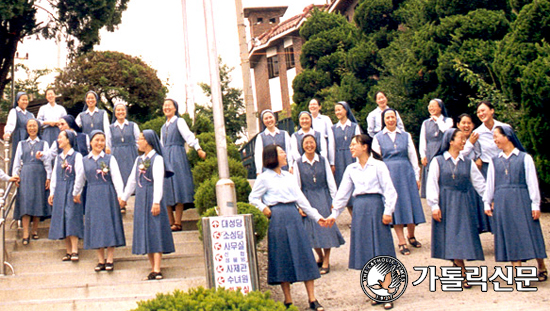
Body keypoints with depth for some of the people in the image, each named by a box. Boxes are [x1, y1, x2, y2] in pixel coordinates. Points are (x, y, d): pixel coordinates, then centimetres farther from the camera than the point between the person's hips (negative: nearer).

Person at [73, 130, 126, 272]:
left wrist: (120, 195, -16)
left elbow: (116, 178, -6)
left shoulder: (110, 159, 0)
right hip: (92, 196, 2)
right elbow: (80, 179, 19)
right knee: (95, 225, 4)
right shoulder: (84, 161, 7)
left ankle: (110, 260, 5)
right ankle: (101, 260, 11)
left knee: (109, 223, -1)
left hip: (108, 195, -2)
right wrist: (76, 193, 29)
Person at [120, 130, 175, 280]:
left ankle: (157, 270, -12)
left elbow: (158, 181, -14)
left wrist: (156, 202, -21)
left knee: (155, 231, -9)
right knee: (145, 233, 6)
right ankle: (153, 270, 9)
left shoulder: (157, 159, -6)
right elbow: (132, 180, 23)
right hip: (140, 198, 8)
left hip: (152, 198, -8)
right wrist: (124, 197, 25)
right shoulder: (139, 159, 16)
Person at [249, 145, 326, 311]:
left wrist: (316, 216, 14)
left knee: (304, 255, 0)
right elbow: (253, 198, 5)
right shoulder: (265, 178, 2)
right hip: (278, 218, -5)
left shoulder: (289, 176, 16)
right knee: (283, 258, -1)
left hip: (294, 216, 5)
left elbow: (300, 198, 17)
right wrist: (263, 208, -13)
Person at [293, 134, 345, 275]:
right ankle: (320, 257, 22)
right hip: (308, 198, 0)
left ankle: (326, 261, 4)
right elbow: (297, 185, 1)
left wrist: (334, 199, -2)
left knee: (326, 226, -3)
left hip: (323, 196, 0)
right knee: (312, 229, 2)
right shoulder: (298, 163, -1)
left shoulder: (322, 160, 1)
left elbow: (330, 180, 3)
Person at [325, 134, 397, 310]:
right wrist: (334, 214, 12)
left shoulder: (378, 165, -1)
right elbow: (343, 193, 15)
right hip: (359, 208, 5)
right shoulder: (351, 169, 12)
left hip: (376, 206, -4)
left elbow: (389, 190, -4)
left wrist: (388, 211, -12)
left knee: (381, 253, -4)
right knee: (366, 253, 4)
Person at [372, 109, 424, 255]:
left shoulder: (406, 136, 10)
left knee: (410, 202, 2)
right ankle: (402, 242, 3)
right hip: (388, 173, -1)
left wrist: (417, 177, 5)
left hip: (406, 171, 1)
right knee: (395, 205, -1)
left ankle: (411, 236, 23)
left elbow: (413, 156, 9)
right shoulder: (378, 137, 7)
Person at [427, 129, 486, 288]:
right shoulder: (438, 161, 2)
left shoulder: (467, 163, 11)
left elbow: (479, 183, 11)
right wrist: (434, 206, -9)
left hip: (464, 205, 3)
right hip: (446, 205, -3)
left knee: (462, 237, -3)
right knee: (451, 237, -4)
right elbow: (432, 184, -2)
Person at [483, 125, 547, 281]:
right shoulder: (494, 161, 11)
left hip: (521, 201, -3)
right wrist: (487, 203, 8)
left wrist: (535, 204, -4)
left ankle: (542, 268, 14)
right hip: (501, 203, 3)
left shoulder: (525, 158, 1)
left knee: (529, 232, -1)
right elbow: (490, 183, 13)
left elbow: (532, 182, -1)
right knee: (510, 236, 0)